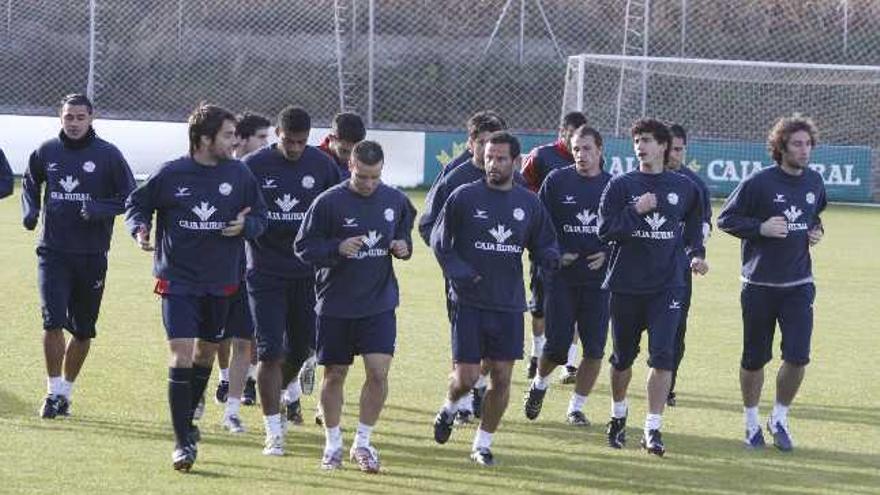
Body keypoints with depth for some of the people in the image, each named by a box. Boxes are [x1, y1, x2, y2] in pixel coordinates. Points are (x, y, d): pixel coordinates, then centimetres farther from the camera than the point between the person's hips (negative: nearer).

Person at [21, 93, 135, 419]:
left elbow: (129, 197, 1)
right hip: (53, 251, 0)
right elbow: (30, 184, 23)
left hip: (92, 256, 0)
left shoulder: (108, 155, -3)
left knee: (83, 330, 8)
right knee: (53, 321, -14)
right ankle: (54, 392, -5)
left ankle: (65, 392, 23)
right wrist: (30, 211, 4)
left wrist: (100, 209, -17)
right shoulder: (46, 152, 4)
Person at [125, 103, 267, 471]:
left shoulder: (239, 174, -1)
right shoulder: (171, 174, -8)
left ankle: (188, 418, 41)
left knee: (206, 353, 16)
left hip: (221, 282, 4)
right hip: (178, 279, -4)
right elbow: (137, 203, 5)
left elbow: (260, 216, 8)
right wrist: (139, 228, -14)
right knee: (181, 355, -13)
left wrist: (246, 226, -14)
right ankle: (183, 443, -8)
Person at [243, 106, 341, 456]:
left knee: (301, 347, 11)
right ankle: (274, 432, -3)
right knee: (270, 352, -7)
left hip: (307, 272, 2)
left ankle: (288, 389, 45)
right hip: (266, 272, -2)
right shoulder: (253, 166, -6)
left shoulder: (322, 165, 0)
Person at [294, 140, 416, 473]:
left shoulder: (395, 201, 1)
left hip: (379, 304, 2)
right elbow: (303, 247, -7)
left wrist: (403, 247, -4)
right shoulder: (329, 202, -10)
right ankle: (333, 444, 25)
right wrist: (337, 248, -23)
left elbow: (406, 232, 19)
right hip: (336, 305, -2)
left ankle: (362, 443, 7)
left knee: (379, 371, -9)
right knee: (334, 375, 8)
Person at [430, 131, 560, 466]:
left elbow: (544, 244, 13)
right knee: (466, 377, -6)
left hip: (509, 305, 3)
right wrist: (458, 272, -10)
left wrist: (550, 257, -10)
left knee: (502, 377, 1)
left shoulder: (529, 203, 5)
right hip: (469, 301, -3)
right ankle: (448, 409, 28)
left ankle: (483, 444, 17)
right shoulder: (464, 197, -3)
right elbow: (439, 240, 3)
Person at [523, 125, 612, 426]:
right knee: (557, 346, -4)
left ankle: (577, 407, 14)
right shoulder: (557, 181, 0)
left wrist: (608, 253, -6)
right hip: (560, 277, -2)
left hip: (598, 278, 2)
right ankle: (540, 384, 28)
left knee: (594, 349, -2)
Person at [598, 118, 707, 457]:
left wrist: (695, 254, 7)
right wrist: (636, 210, -17)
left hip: (667, 285, 0)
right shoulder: (621, 185, 0)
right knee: (623, 356, 11)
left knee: (662, 356, -12)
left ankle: (653, 429, -8)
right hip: (626, 285, 0)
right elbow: (604, 229, -7)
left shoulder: (684, 187, 6)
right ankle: (618, 416, 36)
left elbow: (694, 225, 23)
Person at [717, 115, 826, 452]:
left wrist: (817, 230, 5)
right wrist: (761, 227, -18)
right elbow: (726, 219, -6)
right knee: (754, 358, 6)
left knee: (798, 357, -7)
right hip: (759, 285, -3)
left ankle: (779, 419, 14)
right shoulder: (759, 183, -11)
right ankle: (752, 421, 25)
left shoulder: (814, 182, 6)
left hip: (798, 285, 3)